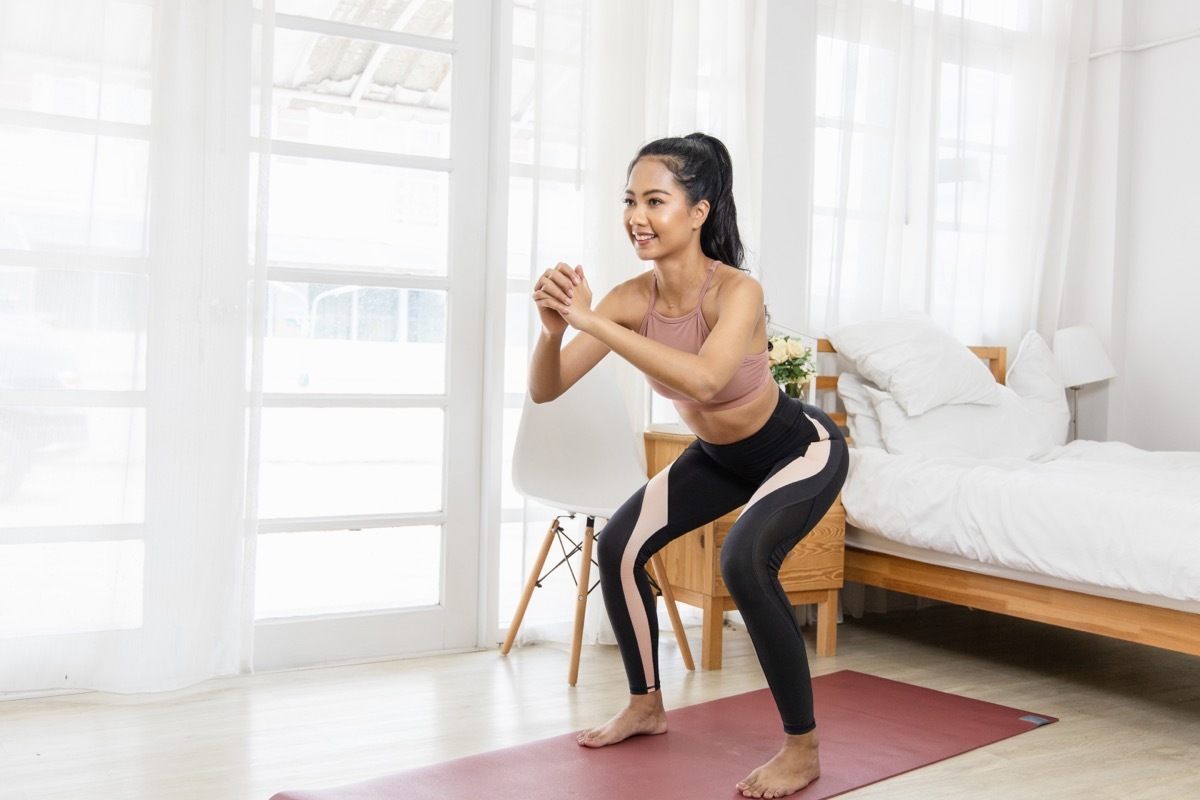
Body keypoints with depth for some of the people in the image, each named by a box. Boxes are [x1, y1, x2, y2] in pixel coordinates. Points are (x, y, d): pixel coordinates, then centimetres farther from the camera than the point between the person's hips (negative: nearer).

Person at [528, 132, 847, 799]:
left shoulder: (736, 291, -33)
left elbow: (703, 377, -53)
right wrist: (553, 329, -41)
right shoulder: (633, 298, -18)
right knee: (618, 546, 2)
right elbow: (545, 390, -20)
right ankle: (648, 706, 24)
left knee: (746, 560, -31)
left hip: (801, 450, -7)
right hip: (720, 455, 7)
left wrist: (592, 321, -52)